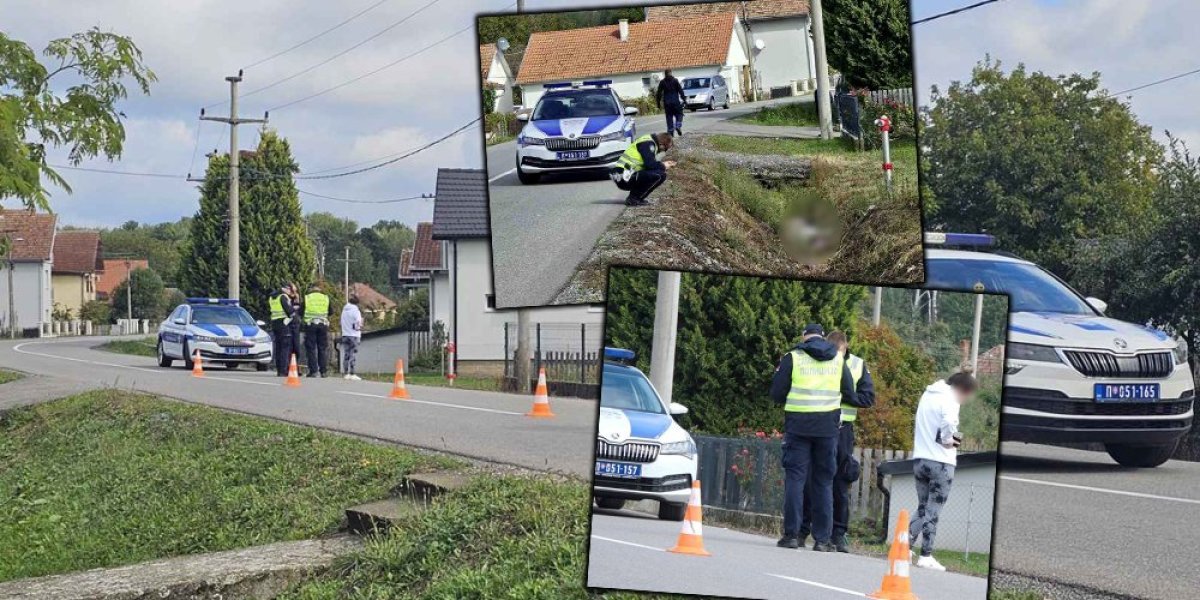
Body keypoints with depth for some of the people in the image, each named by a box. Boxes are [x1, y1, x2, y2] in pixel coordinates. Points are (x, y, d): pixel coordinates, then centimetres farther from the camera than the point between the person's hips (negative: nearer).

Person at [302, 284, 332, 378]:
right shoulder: (326, 298, 6)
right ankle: (324, 371, 4)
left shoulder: (306, 298, 1)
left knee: (311, 349, 2)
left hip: (310, 324, -1)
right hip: (323, 324, 1)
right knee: (323, 348, 7)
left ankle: (313, 371, -4)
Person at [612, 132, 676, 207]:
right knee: (658, 174, -20)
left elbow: (649, 163, 25)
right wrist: (663, 166, -4)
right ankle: (633, 199, -11)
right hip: (624, 178, -10)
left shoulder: (650, 142, 18)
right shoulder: (648, 143, -13)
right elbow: (650, 164, -22)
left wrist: (663, 163, 14)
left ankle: (637, 197, 8)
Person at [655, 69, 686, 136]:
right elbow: (681, 91, -2)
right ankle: (678, 126, -14)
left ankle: (670, 131, 1)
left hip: (667, 103, 1)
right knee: (679, 114, 10)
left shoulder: (662, 82, 4)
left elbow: (659, 93, 4)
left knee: (669, 117, 6)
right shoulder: (675, 81, 0)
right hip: (676, 102, -1)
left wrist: (658, 103, 10)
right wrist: (684, 100, 2)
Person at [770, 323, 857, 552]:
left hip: (798, 424, -2)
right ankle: (823, 539, 6)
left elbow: (777, 394, 0)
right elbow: (850, 396, 10)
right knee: (824, 482, 7)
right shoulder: (838, 359, 9)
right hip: (828, 426, 2)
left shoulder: (792, 357, 1)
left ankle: (792, 534, -3)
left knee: (795, 478, 2)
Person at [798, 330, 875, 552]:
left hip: (842, 430, 0)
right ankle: (802, 530, 7)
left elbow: (869, 398, 0)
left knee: (840, 486, 4)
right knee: (808, 481, 0)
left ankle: (838, 534, 10)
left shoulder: (858, 365, 4)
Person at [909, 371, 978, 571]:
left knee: (923, 507, 16)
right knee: (933, 511, -1)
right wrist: (949, 441, -10)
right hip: (941, 462, -7)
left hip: (920, 459, 7)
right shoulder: (949, 400, -11)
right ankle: (926, 556, 1)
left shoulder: (928, 394, 15)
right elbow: (948, 424, -29)